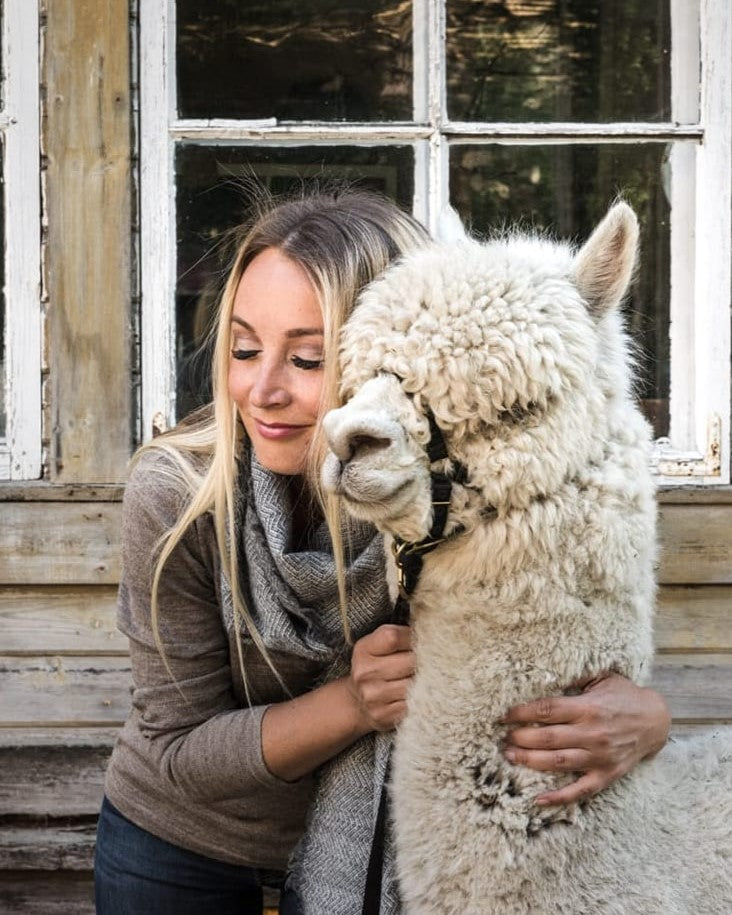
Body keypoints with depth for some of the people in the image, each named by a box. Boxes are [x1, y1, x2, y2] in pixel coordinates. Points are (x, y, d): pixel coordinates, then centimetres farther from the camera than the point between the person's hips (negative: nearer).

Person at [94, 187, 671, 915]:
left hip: (370, 848, 1)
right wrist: (354, 703, -35)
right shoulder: (173, 494, -27)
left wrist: (638, 717, -38)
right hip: (177, 850, 0)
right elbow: (180, 750, -19)